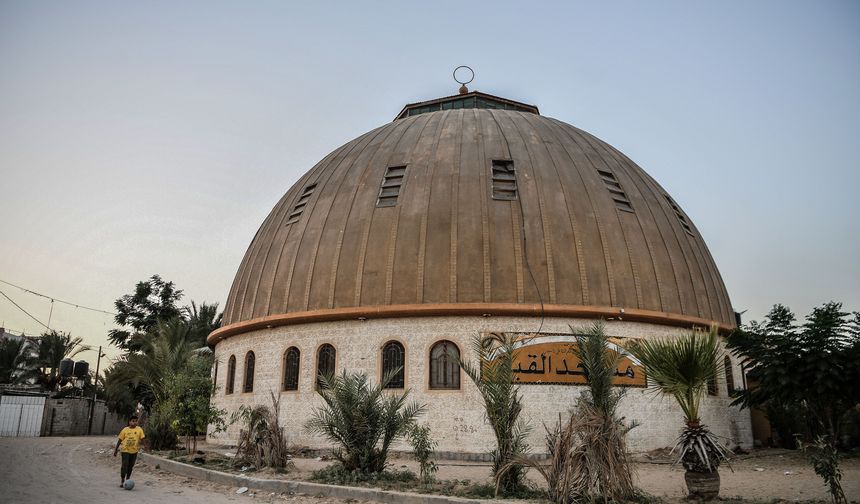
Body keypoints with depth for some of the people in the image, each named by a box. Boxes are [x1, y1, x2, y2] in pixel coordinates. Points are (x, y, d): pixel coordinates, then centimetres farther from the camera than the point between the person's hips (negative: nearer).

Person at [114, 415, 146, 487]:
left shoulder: (139, 429, 0)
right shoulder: (125, 430, -2)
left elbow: (142, 438, -3)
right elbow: (120, 440, 4)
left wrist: (144, 437, -26)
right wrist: (115, 449, 5)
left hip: (134, 451, 1)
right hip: (125, 450, -1)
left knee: (130, 466, 9)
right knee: (124, 466, -7)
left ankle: (127, 479, 24)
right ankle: (122, 480, 6)